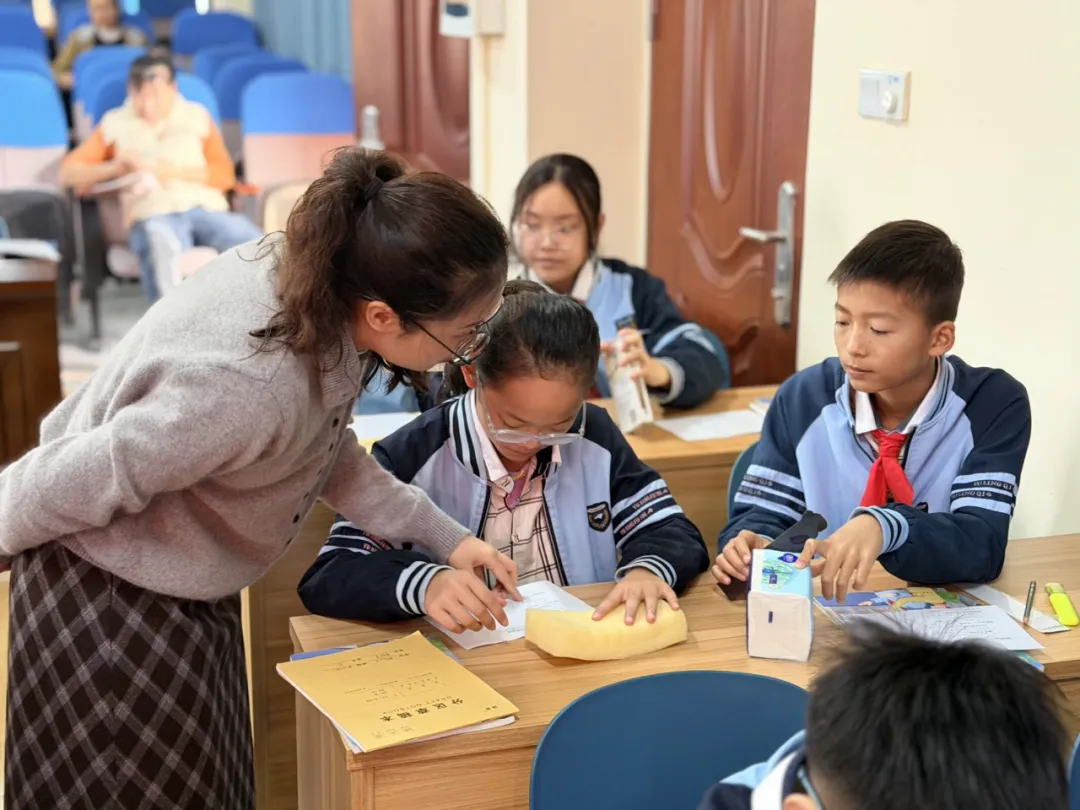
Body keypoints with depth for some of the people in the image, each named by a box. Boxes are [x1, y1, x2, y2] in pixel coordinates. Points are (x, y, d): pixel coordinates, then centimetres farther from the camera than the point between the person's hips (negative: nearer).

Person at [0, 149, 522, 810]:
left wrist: (439, 533, 0)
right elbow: (73, 483, -26)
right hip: (112, 600, -8)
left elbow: (327, 448, 3)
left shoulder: (317, 277, -14)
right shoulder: (252, 384, -39)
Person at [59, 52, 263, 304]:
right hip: (153, 214, -2)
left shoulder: (197, 116, 24)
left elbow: (225, 174, 12)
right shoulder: (115, 123, 22)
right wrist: (114, 167, -2)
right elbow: (68, 172, 17)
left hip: (206, 208, 2)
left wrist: (174, 171, -2)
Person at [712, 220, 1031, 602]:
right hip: (822, 613, 1)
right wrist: (752, 550, -23)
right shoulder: (804, 400, -2)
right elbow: (761, 514, 0)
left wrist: (884, 527, -35)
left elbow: (984, 543, -18)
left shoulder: (995, 405, -8)